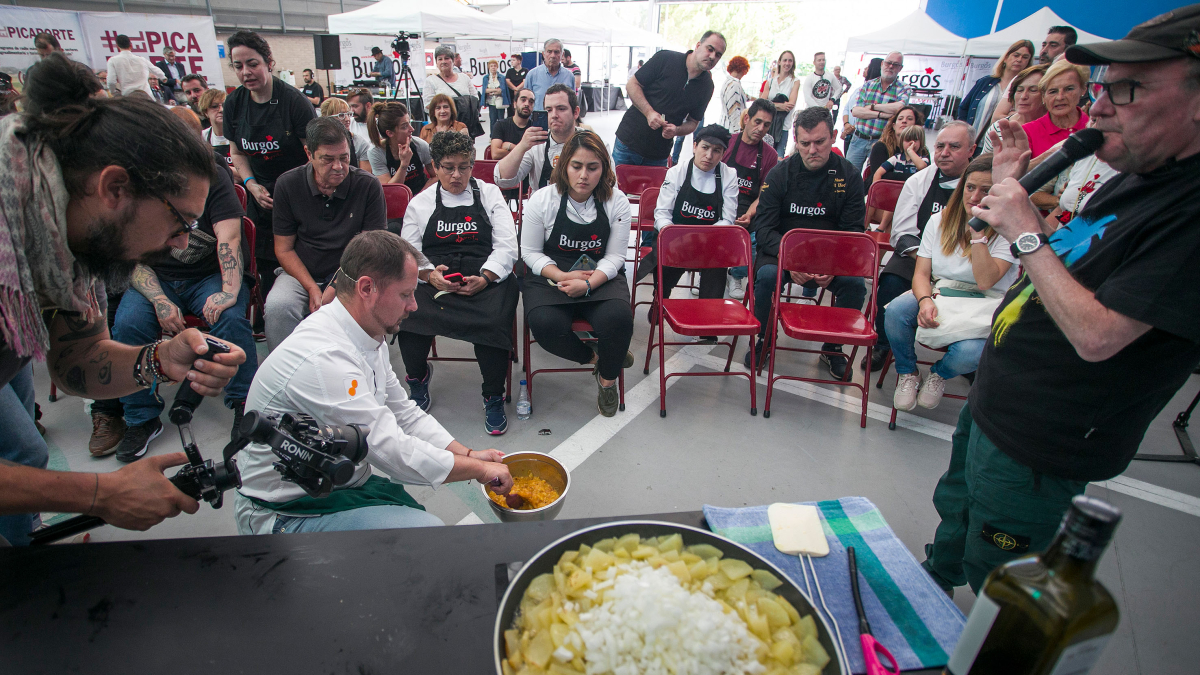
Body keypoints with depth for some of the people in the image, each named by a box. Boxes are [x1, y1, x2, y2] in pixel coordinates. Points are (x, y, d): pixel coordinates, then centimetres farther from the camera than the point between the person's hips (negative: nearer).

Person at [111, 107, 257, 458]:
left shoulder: (214, 178, -2)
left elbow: (228, 238, -14)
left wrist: (229, 291, -29)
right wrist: (160, 301, -19)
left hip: (207, 275, -2)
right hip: (155, 279, 2)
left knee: (230, 317, -30)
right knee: (128, 324, -24)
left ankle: (245, 405, -14)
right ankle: (142, 417, -5)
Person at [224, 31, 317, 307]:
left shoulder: (293, 100, -12)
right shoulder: (234, 103, 4)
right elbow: (237, 152, 15)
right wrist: (251, 185, -2)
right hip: (260, 196, 5)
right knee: (265, 268, 6)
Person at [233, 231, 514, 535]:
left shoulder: (369, 338, 2)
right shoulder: (323, 360, -30)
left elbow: (404, 413, 9)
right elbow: (394, 451, -28)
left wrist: (468, 454, -2)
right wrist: (479, 469, -16)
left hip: (338, 484, 9)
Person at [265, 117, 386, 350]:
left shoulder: (368, 186, -6)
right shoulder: (288, 185, -1)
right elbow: (284, 249, 3)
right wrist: (313, 289, -12)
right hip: (300, 274, 2)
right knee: (277, 307, -29)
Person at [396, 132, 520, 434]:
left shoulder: (490, 194, 15)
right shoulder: (420, 203, 19)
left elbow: (506, 246, 5)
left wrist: (484, 277, -12)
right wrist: (429, 274, -11)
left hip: (487, 280, -1)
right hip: (436, 281, 2)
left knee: (493, 323, -31)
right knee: (408, 318, -27)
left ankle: (494, 398, -8)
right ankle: (417, 377, 6)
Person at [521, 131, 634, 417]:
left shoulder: (617, 202, -3)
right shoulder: (542, 200, -5)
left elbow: (614, 257, -3)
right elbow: (530, 252, 0)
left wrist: (588, 284, -23)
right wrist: (562, 276, -18)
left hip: (601, 276, 0)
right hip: (550, 275, 0)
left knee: (618, 318, -31)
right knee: (545, 325, -31)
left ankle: (608, 379, 0)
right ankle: (594, 357, 0)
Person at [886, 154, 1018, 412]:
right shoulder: (940, 220, 5)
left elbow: (985, 281, -20)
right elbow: (921, 273, 0)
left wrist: (978, 233, -22)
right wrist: (925, 300, -23)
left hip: (983, 306, -3)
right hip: (938, 294, 3)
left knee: (970, 351, -35)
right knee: (895, 311, -30)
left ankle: (940, 374, 6)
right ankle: (908, 373, -1)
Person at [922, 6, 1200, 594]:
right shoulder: (1133, 180, 5)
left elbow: (1096, 335, -30)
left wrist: (1026, 233, -25)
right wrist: (1013, 187, 5)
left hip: (1035, 450, -10)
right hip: (991, 405, 10)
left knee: (995, 591, 11)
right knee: (954, 513, 30)